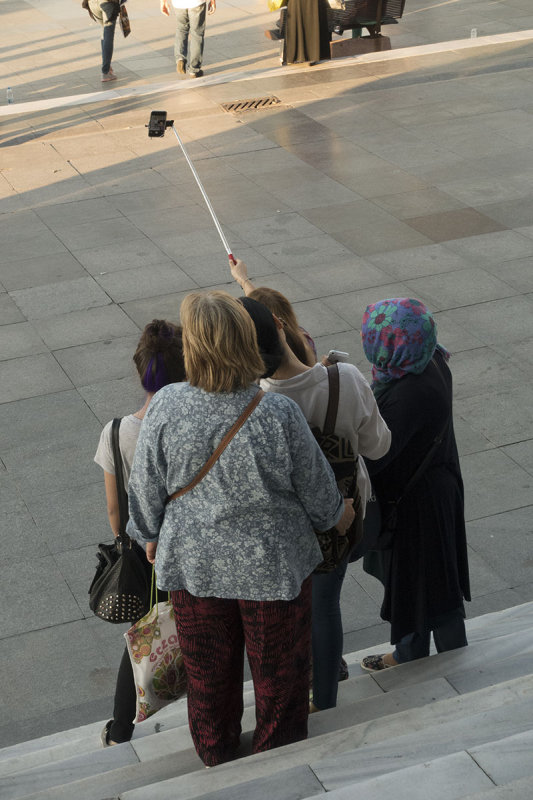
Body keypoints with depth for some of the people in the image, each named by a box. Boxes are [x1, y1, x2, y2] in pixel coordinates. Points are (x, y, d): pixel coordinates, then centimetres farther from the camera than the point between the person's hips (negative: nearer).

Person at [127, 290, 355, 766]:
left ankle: (217, 758, 49)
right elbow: (316, 488, -11)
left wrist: (151, 535, 13)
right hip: (273, 565, -2)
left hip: (193, 564, 2)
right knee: (278, 670, 23)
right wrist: (337, 515, 12)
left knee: (208, 671, 25)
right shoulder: (278, 415, -26)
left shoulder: (166, 407, -22)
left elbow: (146, 488, -7)